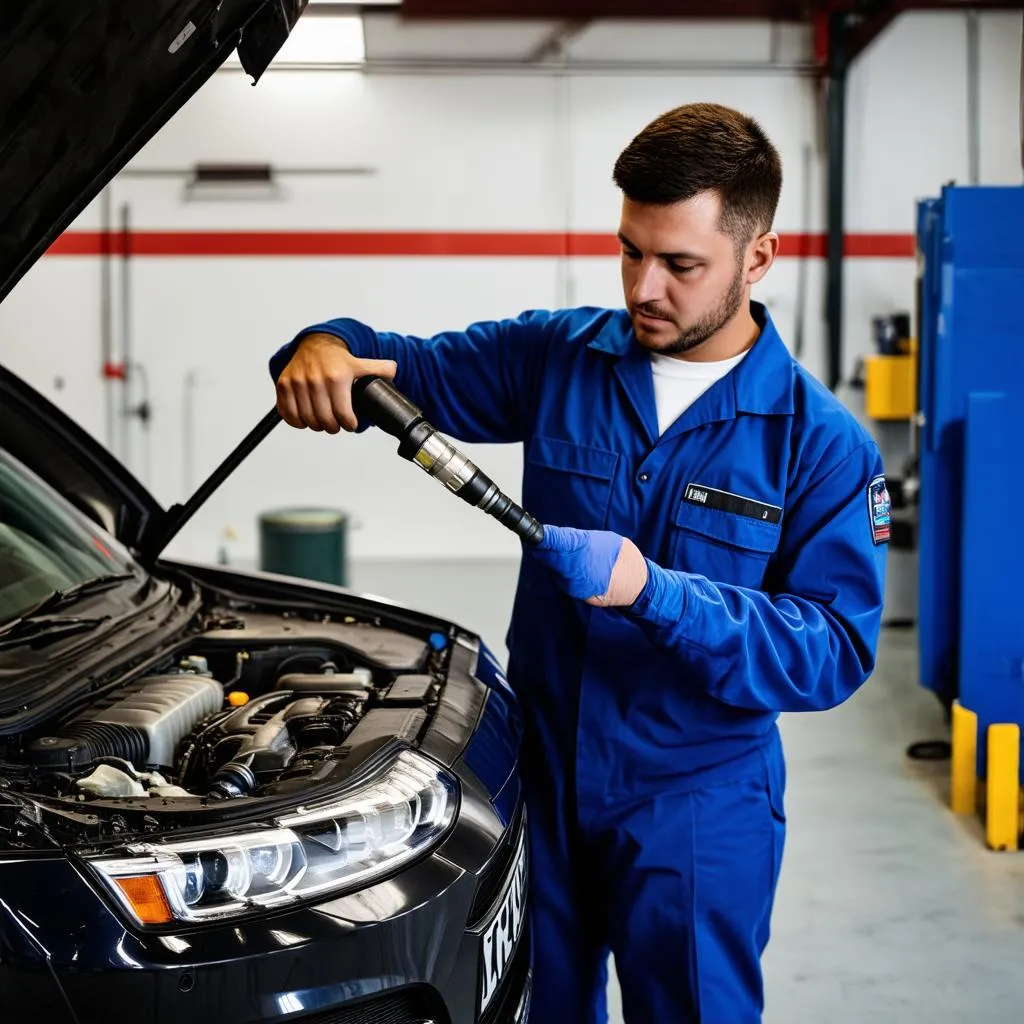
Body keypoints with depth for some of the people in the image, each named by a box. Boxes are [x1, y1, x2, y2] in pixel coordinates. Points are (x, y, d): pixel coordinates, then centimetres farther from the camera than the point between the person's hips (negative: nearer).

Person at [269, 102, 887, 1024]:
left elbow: (837, 648, -18)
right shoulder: (559, 358, -1)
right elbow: (410, 368, 5)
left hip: (696, 804, -3)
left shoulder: (822, 443, -11)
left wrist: (654, 592, -30)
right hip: (542, 773, 3)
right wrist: (326, 348, -21)